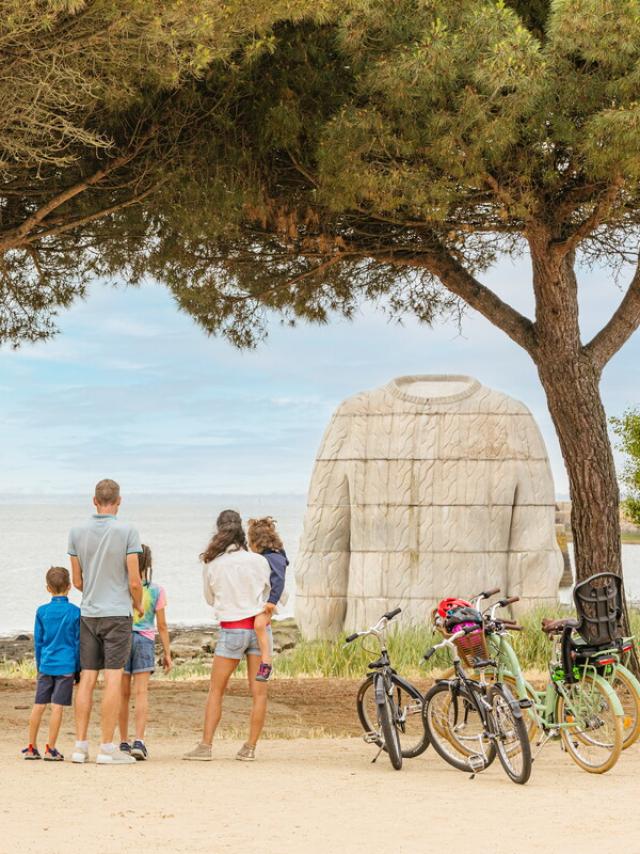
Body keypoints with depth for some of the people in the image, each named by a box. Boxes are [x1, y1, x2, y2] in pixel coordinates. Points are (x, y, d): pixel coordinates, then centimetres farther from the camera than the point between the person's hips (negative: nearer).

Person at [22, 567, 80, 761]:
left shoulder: (42, 611, 3)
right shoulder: (75, 612, -4)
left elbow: (38, 642, 8)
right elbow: (78, 642, 0)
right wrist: (78, 668, 8)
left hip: (46, 665, 3)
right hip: (66, 665, -3)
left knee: (39, 705, 8)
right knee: (57, 707, -2)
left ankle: (31, 747, 14)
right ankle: (50, 749, -1)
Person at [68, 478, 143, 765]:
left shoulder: (77, 532, 2)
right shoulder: (127, 532, -9)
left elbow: (77, 581, 8)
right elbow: (134, 582, -9)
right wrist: (139, 606, 10)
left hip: (88, 614, 4)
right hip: (117, 614, -4)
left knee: (87, 679, 7)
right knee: (113, 679, -3)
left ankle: (81, 745, 6)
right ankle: (107, 748, -4)